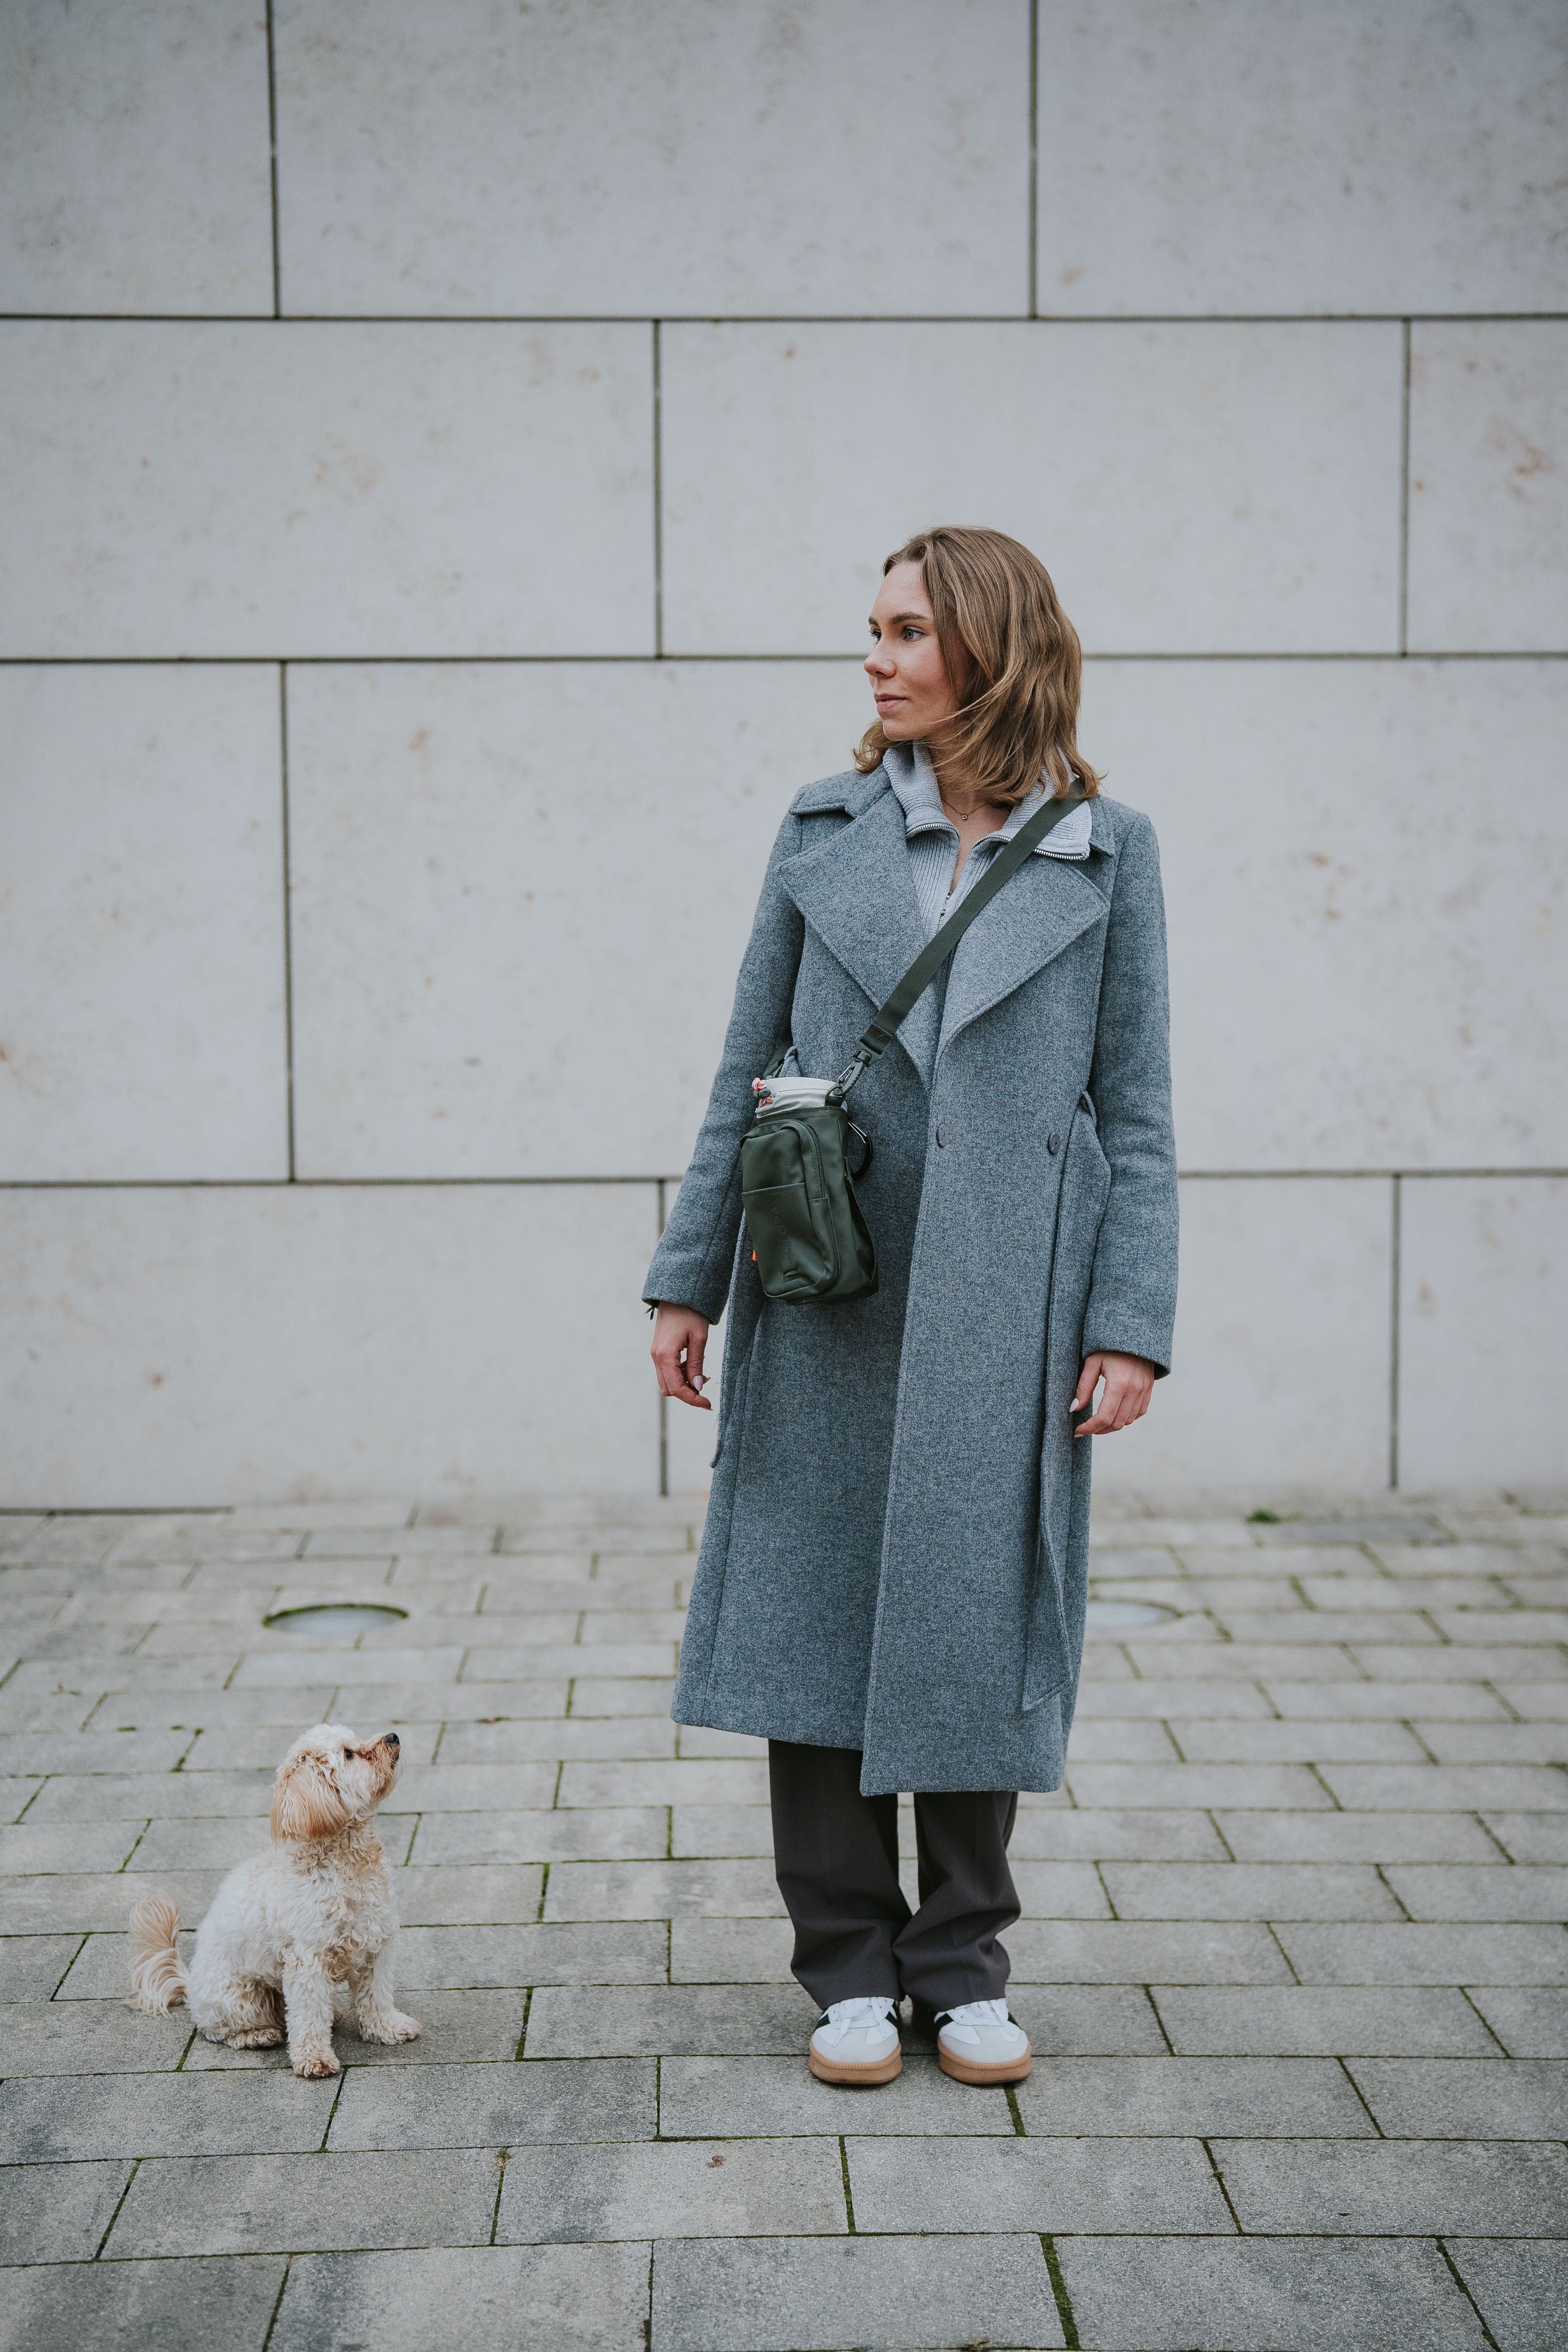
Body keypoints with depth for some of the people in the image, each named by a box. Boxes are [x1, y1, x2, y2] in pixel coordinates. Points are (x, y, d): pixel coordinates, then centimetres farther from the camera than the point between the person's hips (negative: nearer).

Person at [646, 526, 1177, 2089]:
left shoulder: (1105, 850, 3)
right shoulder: (823, 832, 7)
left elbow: (1136, 1108, 2)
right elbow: (746, 1072, 9)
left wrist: (1131, 1324, -5)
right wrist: (687, 1277, 6)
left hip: (1001, 1310, -1)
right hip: (828, 1305, 2)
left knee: (976, 1628, 6)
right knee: (818, 1617, 4)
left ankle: (963, 1966, 22)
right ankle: (848, 1963, 19)